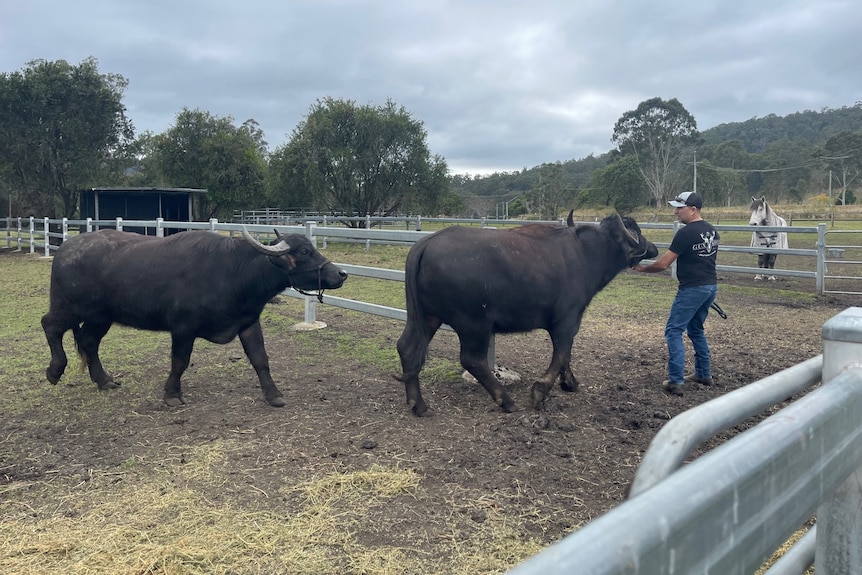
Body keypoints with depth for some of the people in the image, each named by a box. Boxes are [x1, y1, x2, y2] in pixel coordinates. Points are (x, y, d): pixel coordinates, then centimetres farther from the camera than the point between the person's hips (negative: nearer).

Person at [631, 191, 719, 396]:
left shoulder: (686, 233, -17)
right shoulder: (712, 230, 9)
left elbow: (663, 264, -16)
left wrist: (642, 268, -1)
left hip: (692, 288, -9)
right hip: (711, 285, 9)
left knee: (674, 330, -3)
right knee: (696, 329, 23)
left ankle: (675, 381, -8)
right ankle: (704, 374, 30)